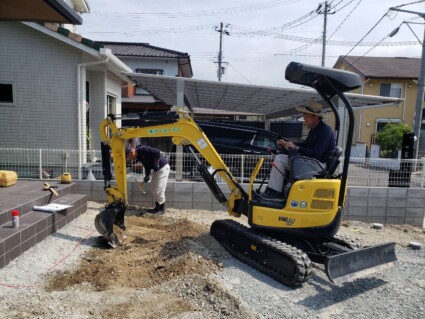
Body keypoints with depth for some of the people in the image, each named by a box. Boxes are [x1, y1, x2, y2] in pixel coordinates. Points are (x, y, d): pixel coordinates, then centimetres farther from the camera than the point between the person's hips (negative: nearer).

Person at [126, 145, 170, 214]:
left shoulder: (143, 149, -21)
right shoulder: (139, 157, 7)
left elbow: (157, 152, -28)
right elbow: (147, 166, 14)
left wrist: (156, 164, -21)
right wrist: (147, 176, 0)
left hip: (163, 168, -10)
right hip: (156, 169, 10)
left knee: (159, 190, -6)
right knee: (154, 190, 13)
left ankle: (162, 209, 6)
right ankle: (157, 207, 23)